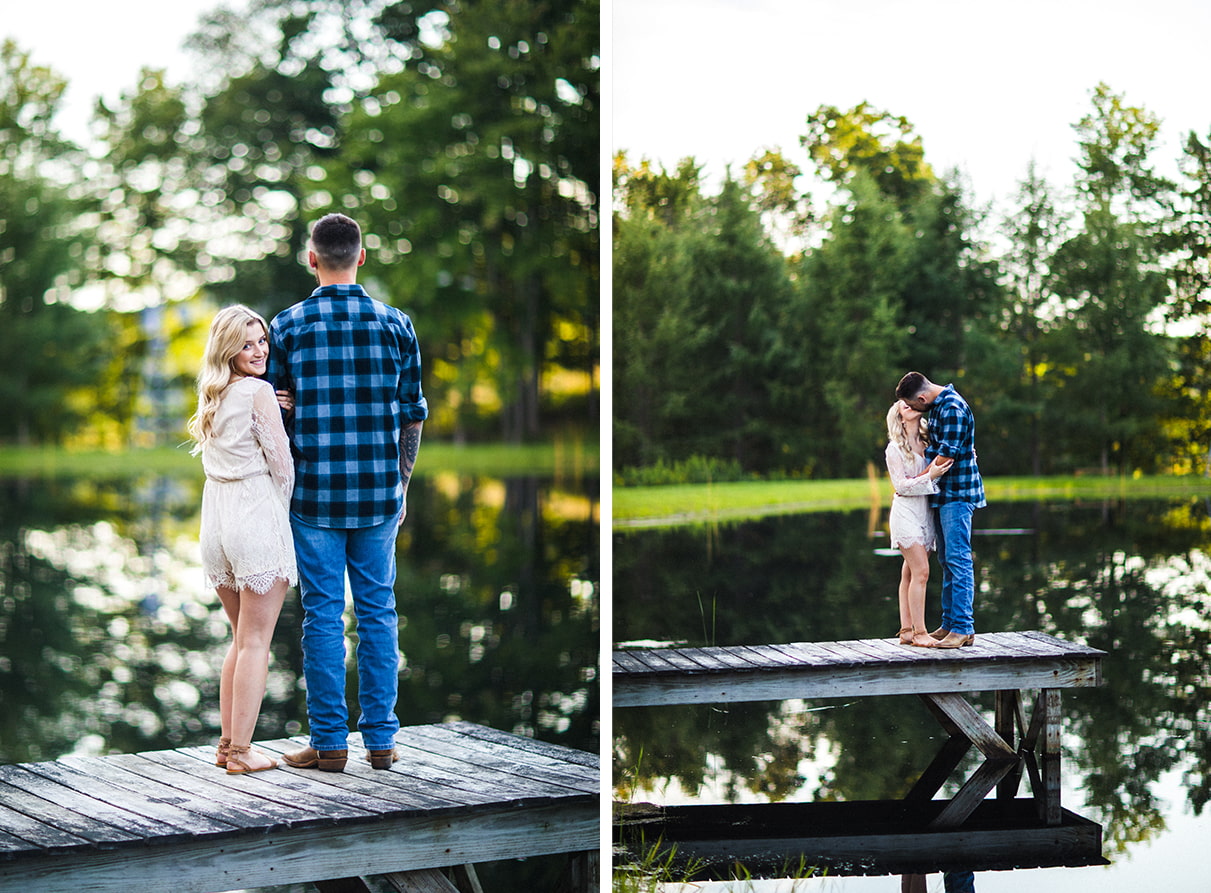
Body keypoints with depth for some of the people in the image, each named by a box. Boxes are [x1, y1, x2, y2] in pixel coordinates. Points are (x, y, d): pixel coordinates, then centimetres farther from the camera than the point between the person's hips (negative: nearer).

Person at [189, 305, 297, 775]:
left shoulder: (212, 397, 14)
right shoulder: (259, 393, -9)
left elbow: (220, 461, 14)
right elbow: (281, 463, -8)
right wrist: (282, 511, 7)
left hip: (216, 524, 7)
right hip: (258, 517, -7)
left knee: (241, 638, 18)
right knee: (256, 642, -1)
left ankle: (227, 744, 19)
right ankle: (241, 752, 0)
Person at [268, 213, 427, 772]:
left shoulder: (288, 326, -3)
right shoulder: (395, 325, 1)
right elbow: (412, 416, 5)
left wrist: (280, 489, 12)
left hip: (315, 494, -1)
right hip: (379, 494, 2)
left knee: (323, 615, 3)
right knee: (377, 612, 8)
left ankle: (329, 742, 5)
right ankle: (381, 740, 11)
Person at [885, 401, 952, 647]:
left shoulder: (928, 443, 11)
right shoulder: (895, 449, -5)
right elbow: (901, 485, -11)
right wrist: (929, 476, -23)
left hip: (926, 513, 6)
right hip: (906, 512, -6)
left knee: (910, 573, 7)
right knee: (920, 572, -12)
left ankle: (906, 631, 9)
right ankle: (919, 632, -9)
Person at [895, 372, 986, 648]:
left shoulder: (953, 408, -18)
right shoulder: (938, 405, 14)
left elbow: (947, 455, -21)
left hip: (957, 494, -10)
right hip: (944, 494, 10)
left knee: (958, 560, -11)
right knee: (947, 560, 12)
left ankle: (963, 628, -12)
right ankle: (949, 624, 17)